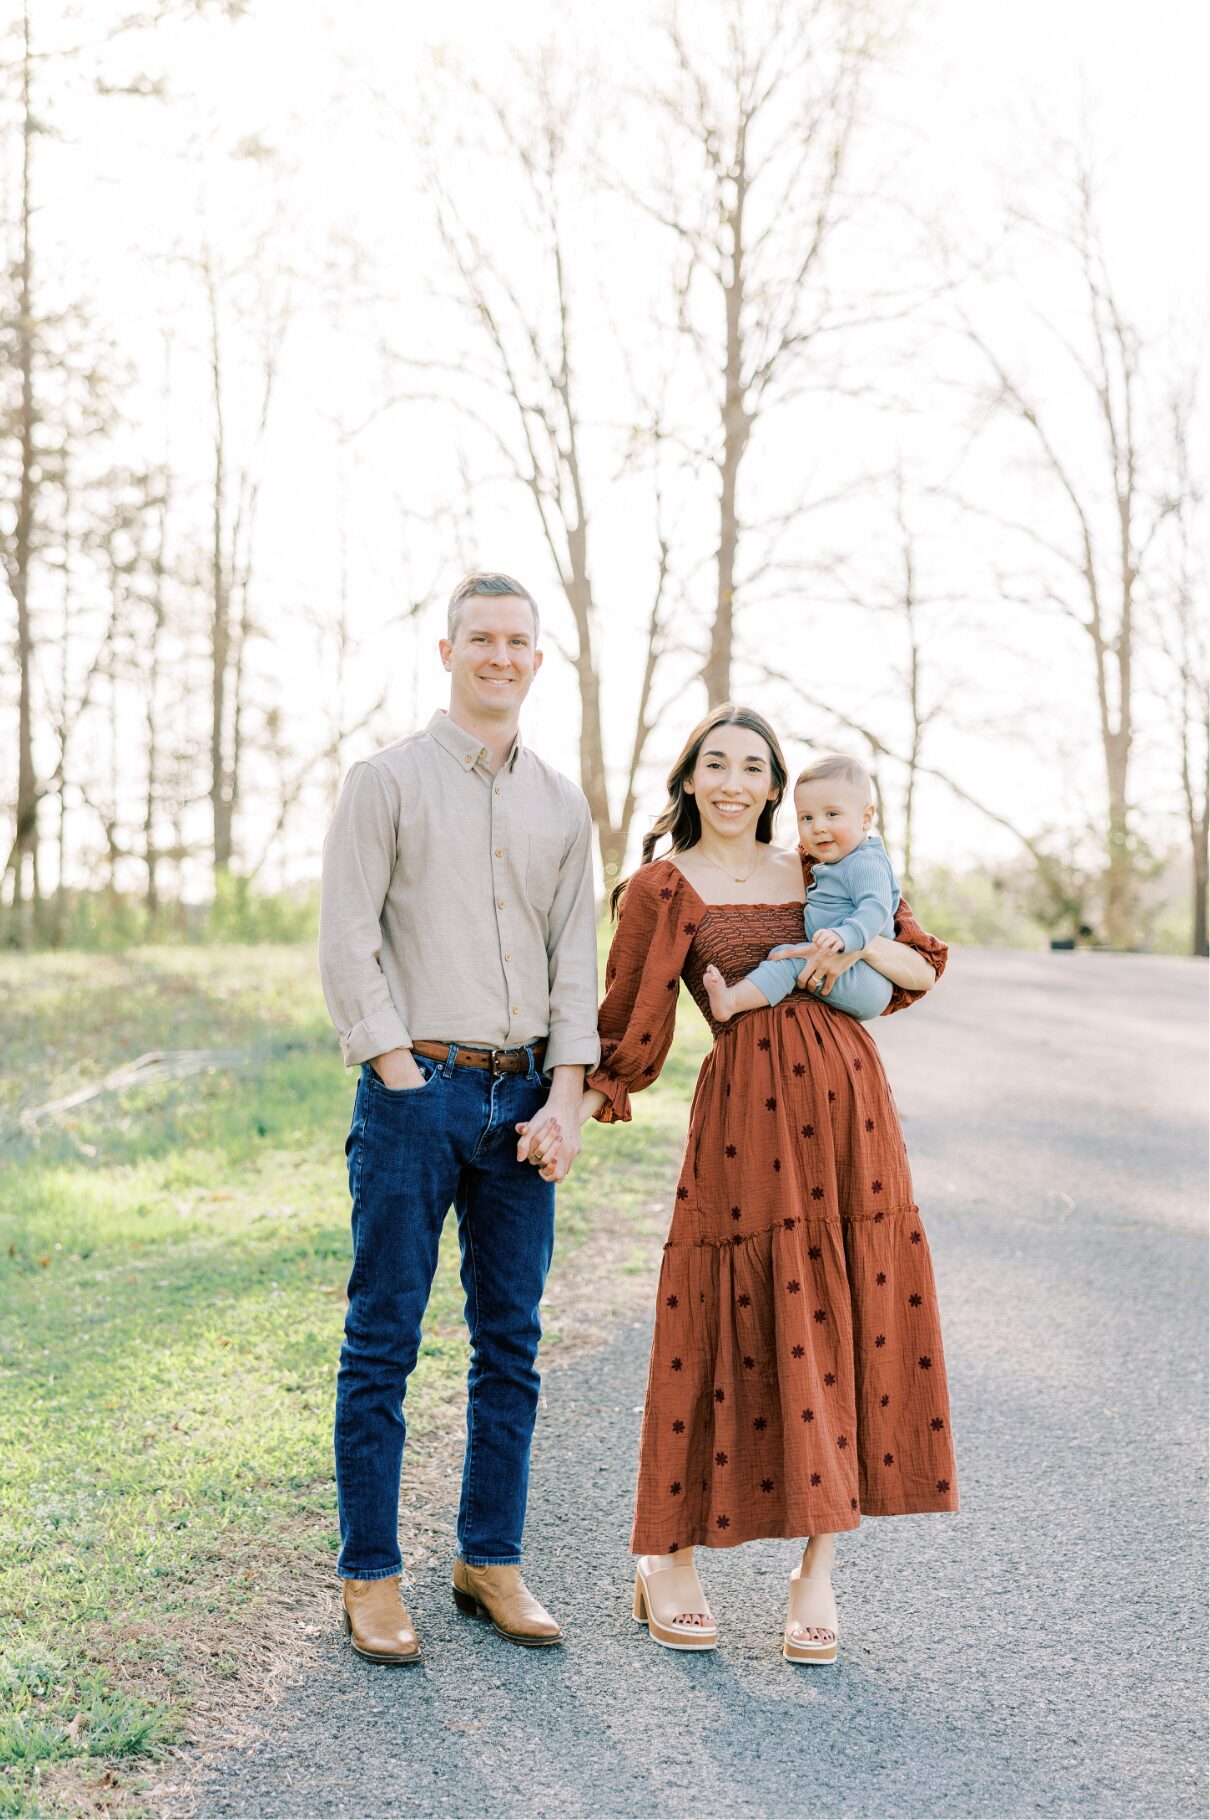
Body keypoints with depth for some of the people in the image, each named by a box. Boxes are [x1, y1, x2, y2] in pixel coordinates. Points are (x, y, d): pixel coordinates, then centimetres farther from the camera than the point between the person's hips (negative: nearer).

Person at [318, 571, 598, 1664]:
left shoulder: (561, 804, 13)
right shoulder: (389, 782, 1)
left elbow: (577, 957, 10)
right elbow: (348, 944, -4)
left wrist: (565, 1097, -1)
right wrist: (402, 1075, -10)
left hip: (525, 1094, 4)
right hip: (415, 1088, -4)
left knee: (512, 1345, 8)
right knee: (382, 1344, -1)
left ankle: (491, 1562, 19)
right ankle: (371, 1577, 8)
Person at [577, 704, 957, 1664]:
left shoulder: (821, 873, 15)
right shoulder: (662, 888, 6)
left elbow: (924, 968, 15)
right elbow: (628, 1028, 5)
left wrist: (861, 944, -3)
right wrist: (572, 1113, -5)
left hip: (850, 1099, 4)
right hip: (749, 1108, -4)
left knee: (848, 1330, 3)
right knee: (739, 1331, -2)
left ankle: (817, 1572, 12)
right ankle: (666, 1558, 15)